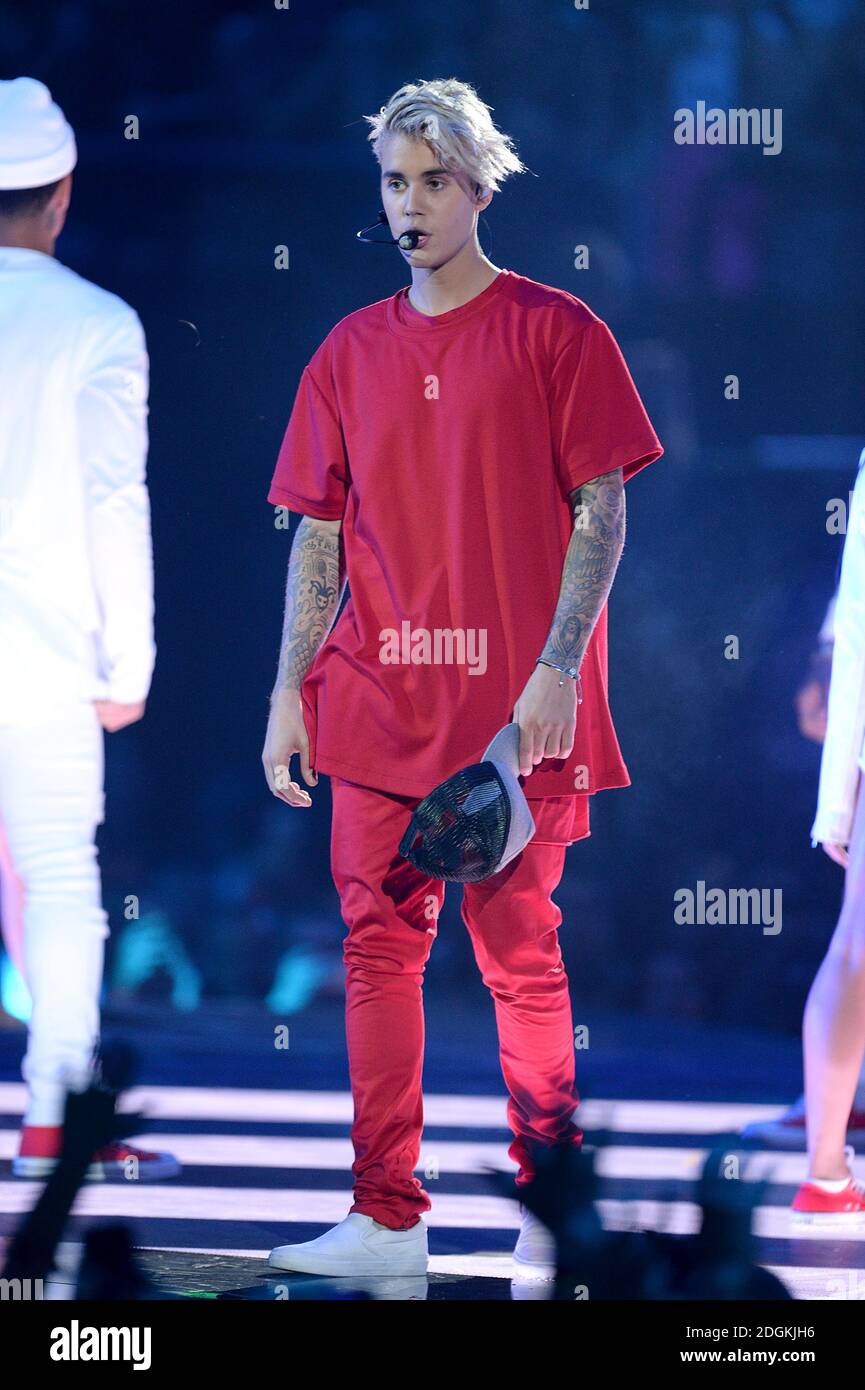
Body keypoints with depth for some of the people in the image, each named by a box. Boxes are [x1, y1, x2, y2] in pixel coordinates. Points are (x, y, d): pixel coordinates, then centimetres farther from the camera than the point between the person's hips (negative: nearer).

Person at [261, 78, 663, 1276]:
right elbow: (319, 535, 14)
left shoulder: (553, 332, 0)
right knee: (379, 950, 3)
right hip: (379, 704, 4)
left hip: (515, 714, -4)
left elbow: (602, 514, -4)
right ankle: (388, 1221, 7)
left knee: (520, 954, -2)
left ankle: (550, 1217, 6)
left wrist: (557, 671, -13)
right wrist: (290, 692, 6)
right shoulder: (352, 353, 12)